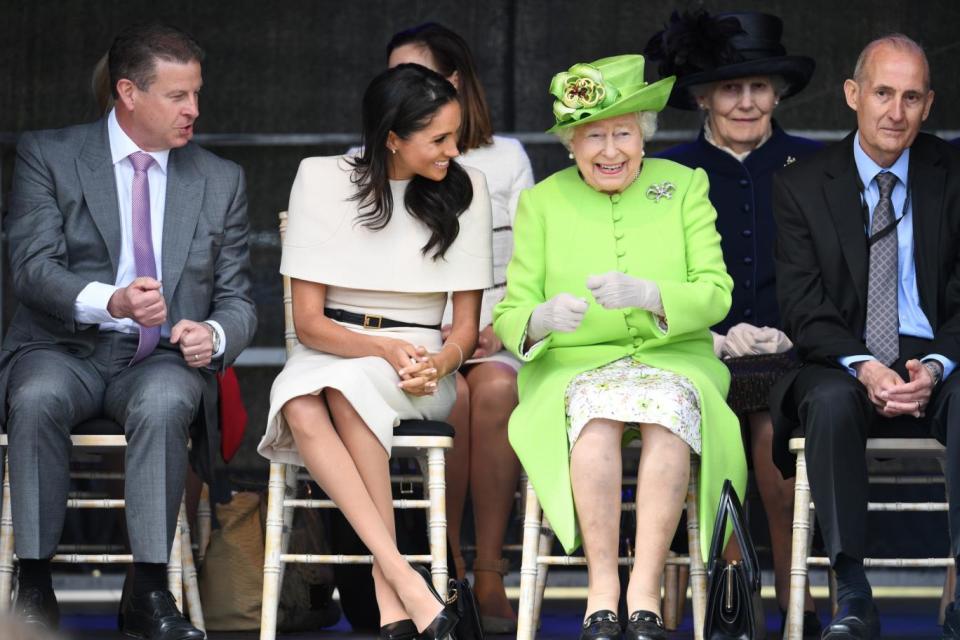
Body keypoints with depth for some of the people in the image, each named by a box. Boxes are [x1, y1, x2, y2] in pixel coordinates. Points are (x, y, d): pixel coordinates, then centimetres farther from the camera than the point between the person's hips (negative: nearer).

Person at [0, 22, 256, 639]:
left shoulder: (221, 181, 12)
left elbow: (238, 300, 13)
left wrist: (213, 334, -13)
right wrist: (110, 302, -30)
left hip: (164, 358, 1)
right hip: (64, 351, -1)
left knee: (163, 404, -35)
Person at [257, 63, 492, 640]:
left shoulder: (464, 189, 3)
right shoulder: (324, 179, -1)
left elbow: (466, 325, 5)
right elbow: (309, 321, -3)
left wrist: (436, 364, -19)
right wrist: (386, 350, -21)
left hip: (423, 360, 0)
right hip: (329, 351, 0)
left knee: (348, 387, -36)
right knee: (303, 408, -36)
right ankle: (406, 582, -42)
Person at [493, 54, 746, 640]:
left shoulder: (685, 187, 8)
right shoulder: (542, 202, 8)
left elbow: (716, 295, -3)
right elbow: (508, 317, 3)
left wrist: (647, 295, -24)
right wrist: (540, 319, -23)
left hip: (672, 360, 0)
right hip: (573, 367, 0)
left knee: (671, 402, -35)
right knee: (596, 408, -35)